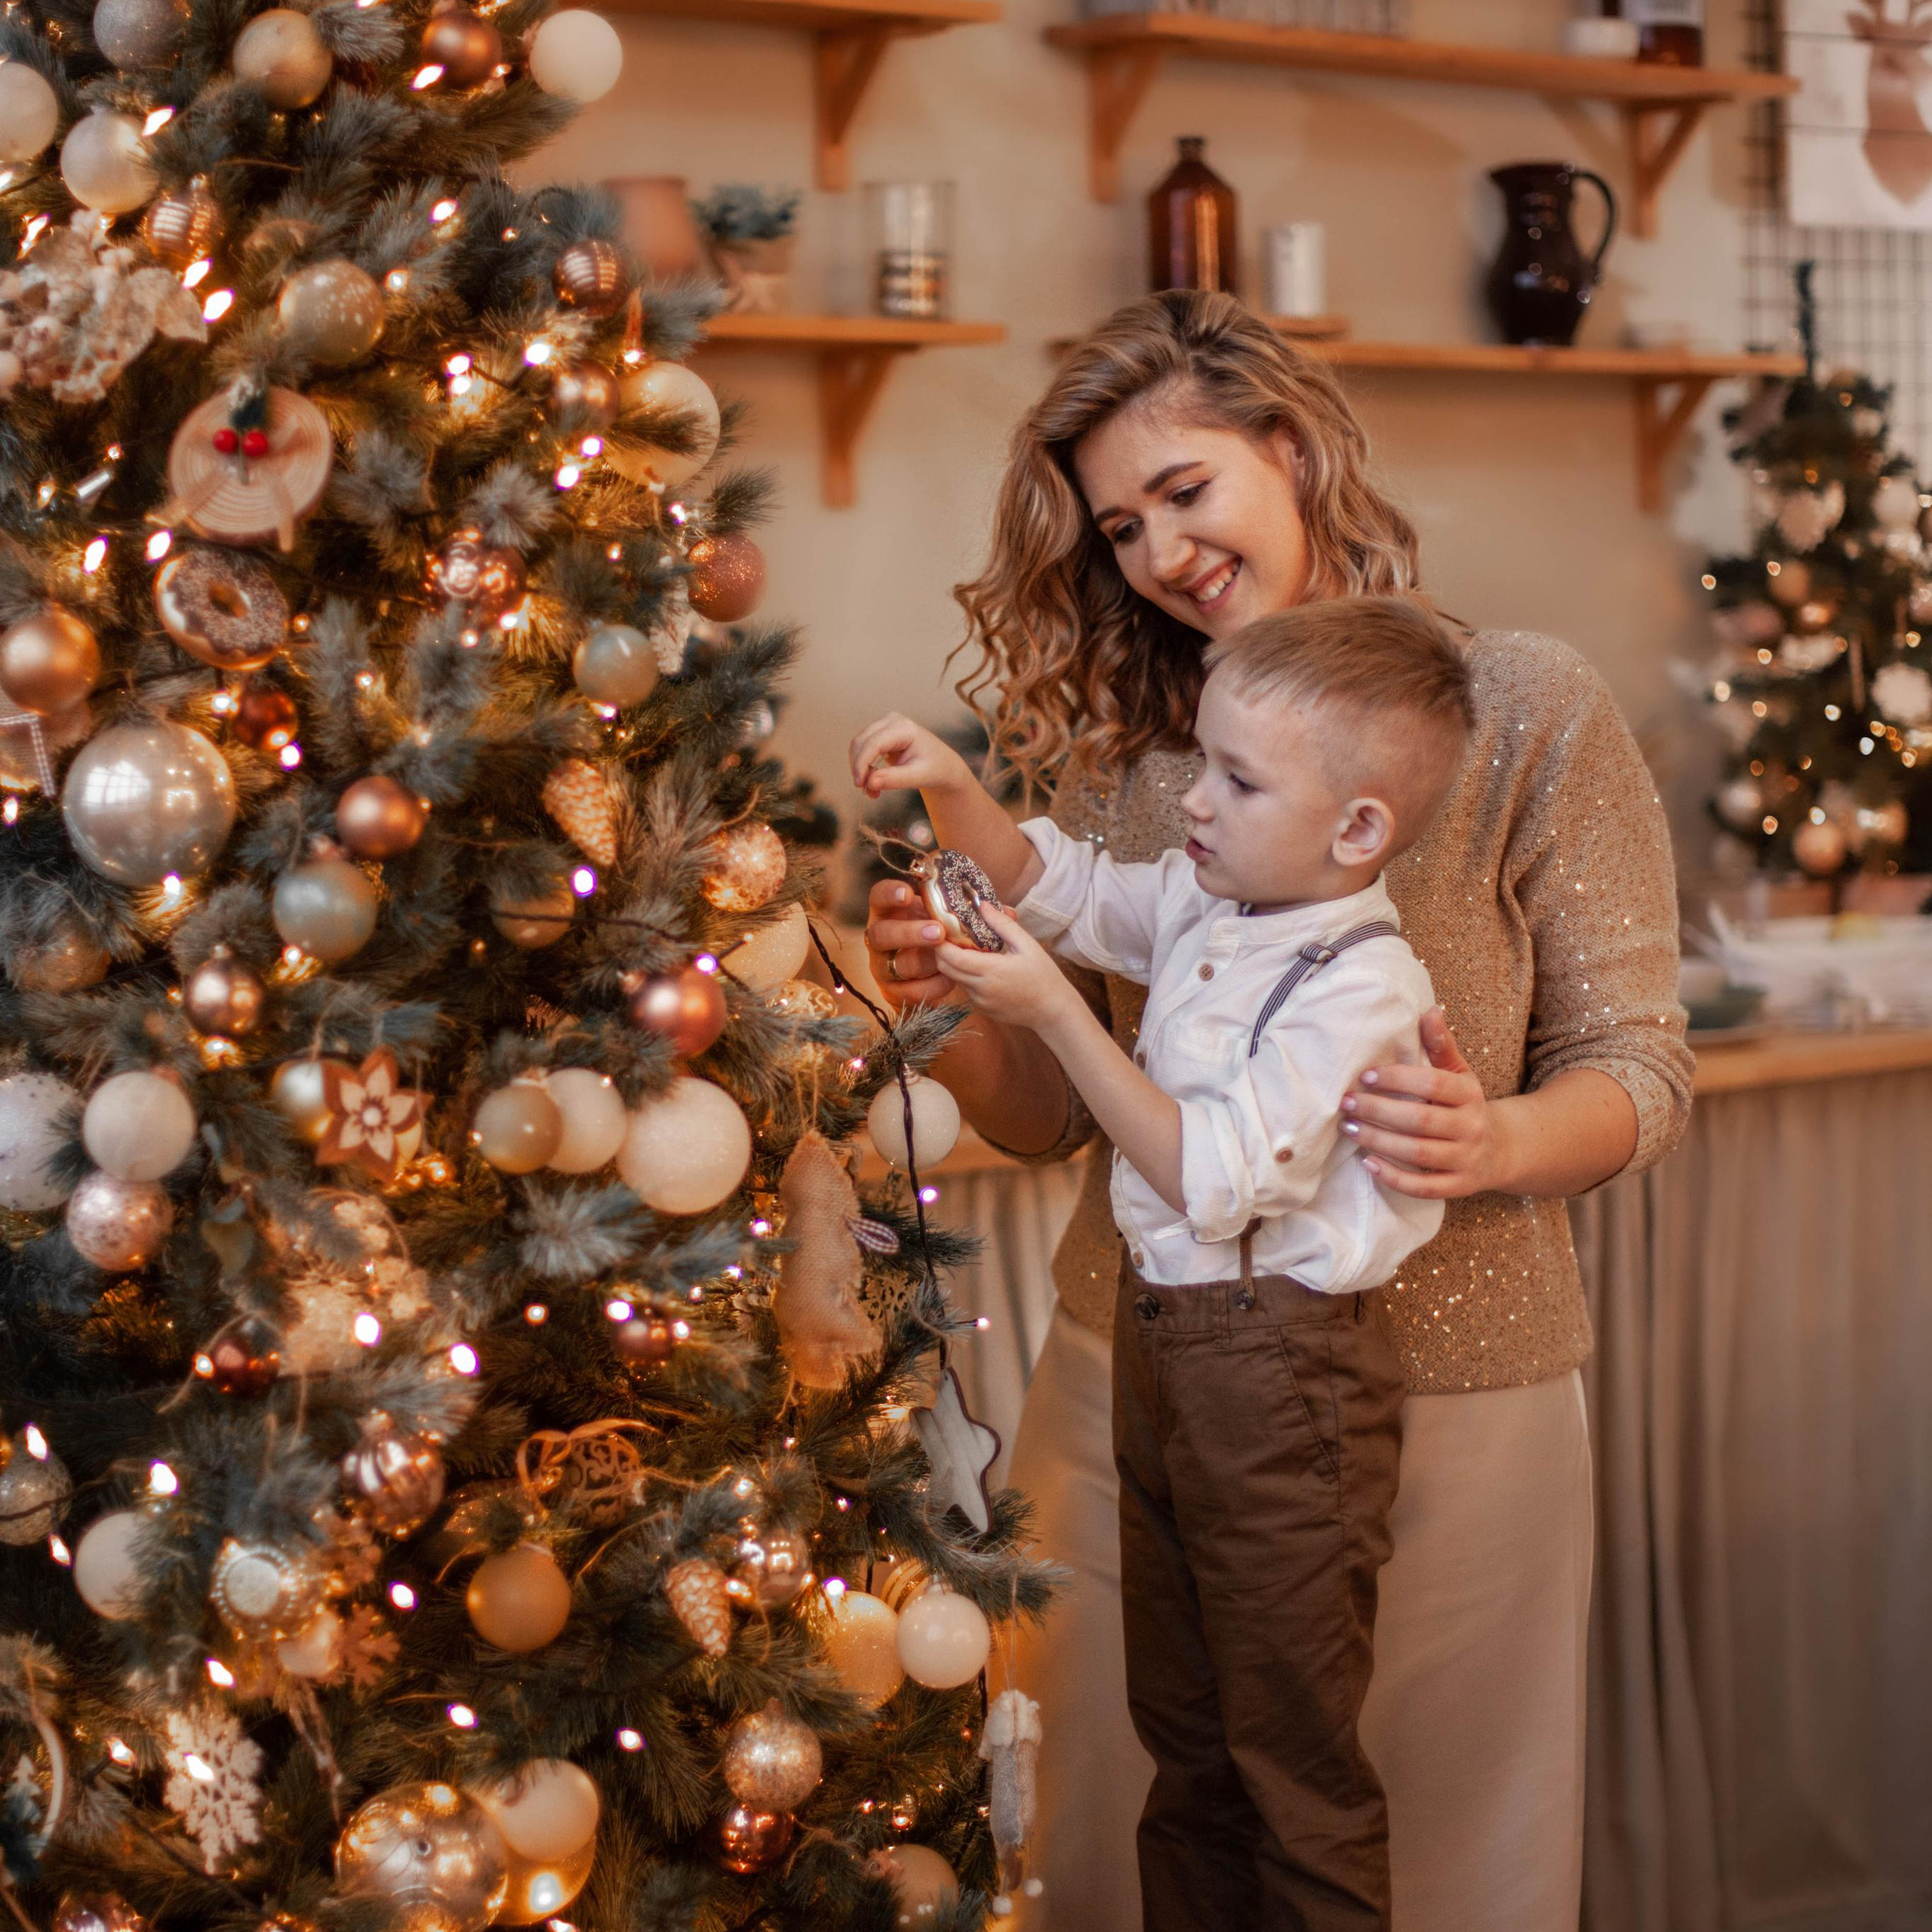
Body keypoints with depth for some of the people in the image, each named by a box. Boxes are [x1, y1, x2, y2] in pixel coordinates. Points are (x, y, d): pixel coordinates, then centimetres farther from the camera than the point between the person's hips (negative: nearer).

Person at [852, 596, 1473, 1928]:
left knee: (1295, 1762, 4)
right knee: (1184, 1735, 20)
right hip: (1162, 1343, 9)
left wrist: (1055, 1014, -22)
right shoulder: (1207, 904, 3)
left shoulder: (1358, 990, -21)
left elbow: (1209, 1179, -25)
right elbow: (1064, 886, 20)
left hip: (1284, 1378, -9)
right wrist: (957, 792, 2)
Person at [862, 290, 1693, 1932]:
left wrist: (1499, 1143, -24)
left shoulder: (1530, 709, -4)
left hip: (1451, 1408, -2)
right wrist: (949, 1009, -13)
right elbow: (1053, 1116, 6)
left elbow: (1640, 1068, -3)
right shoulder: (1121, 753, 5)